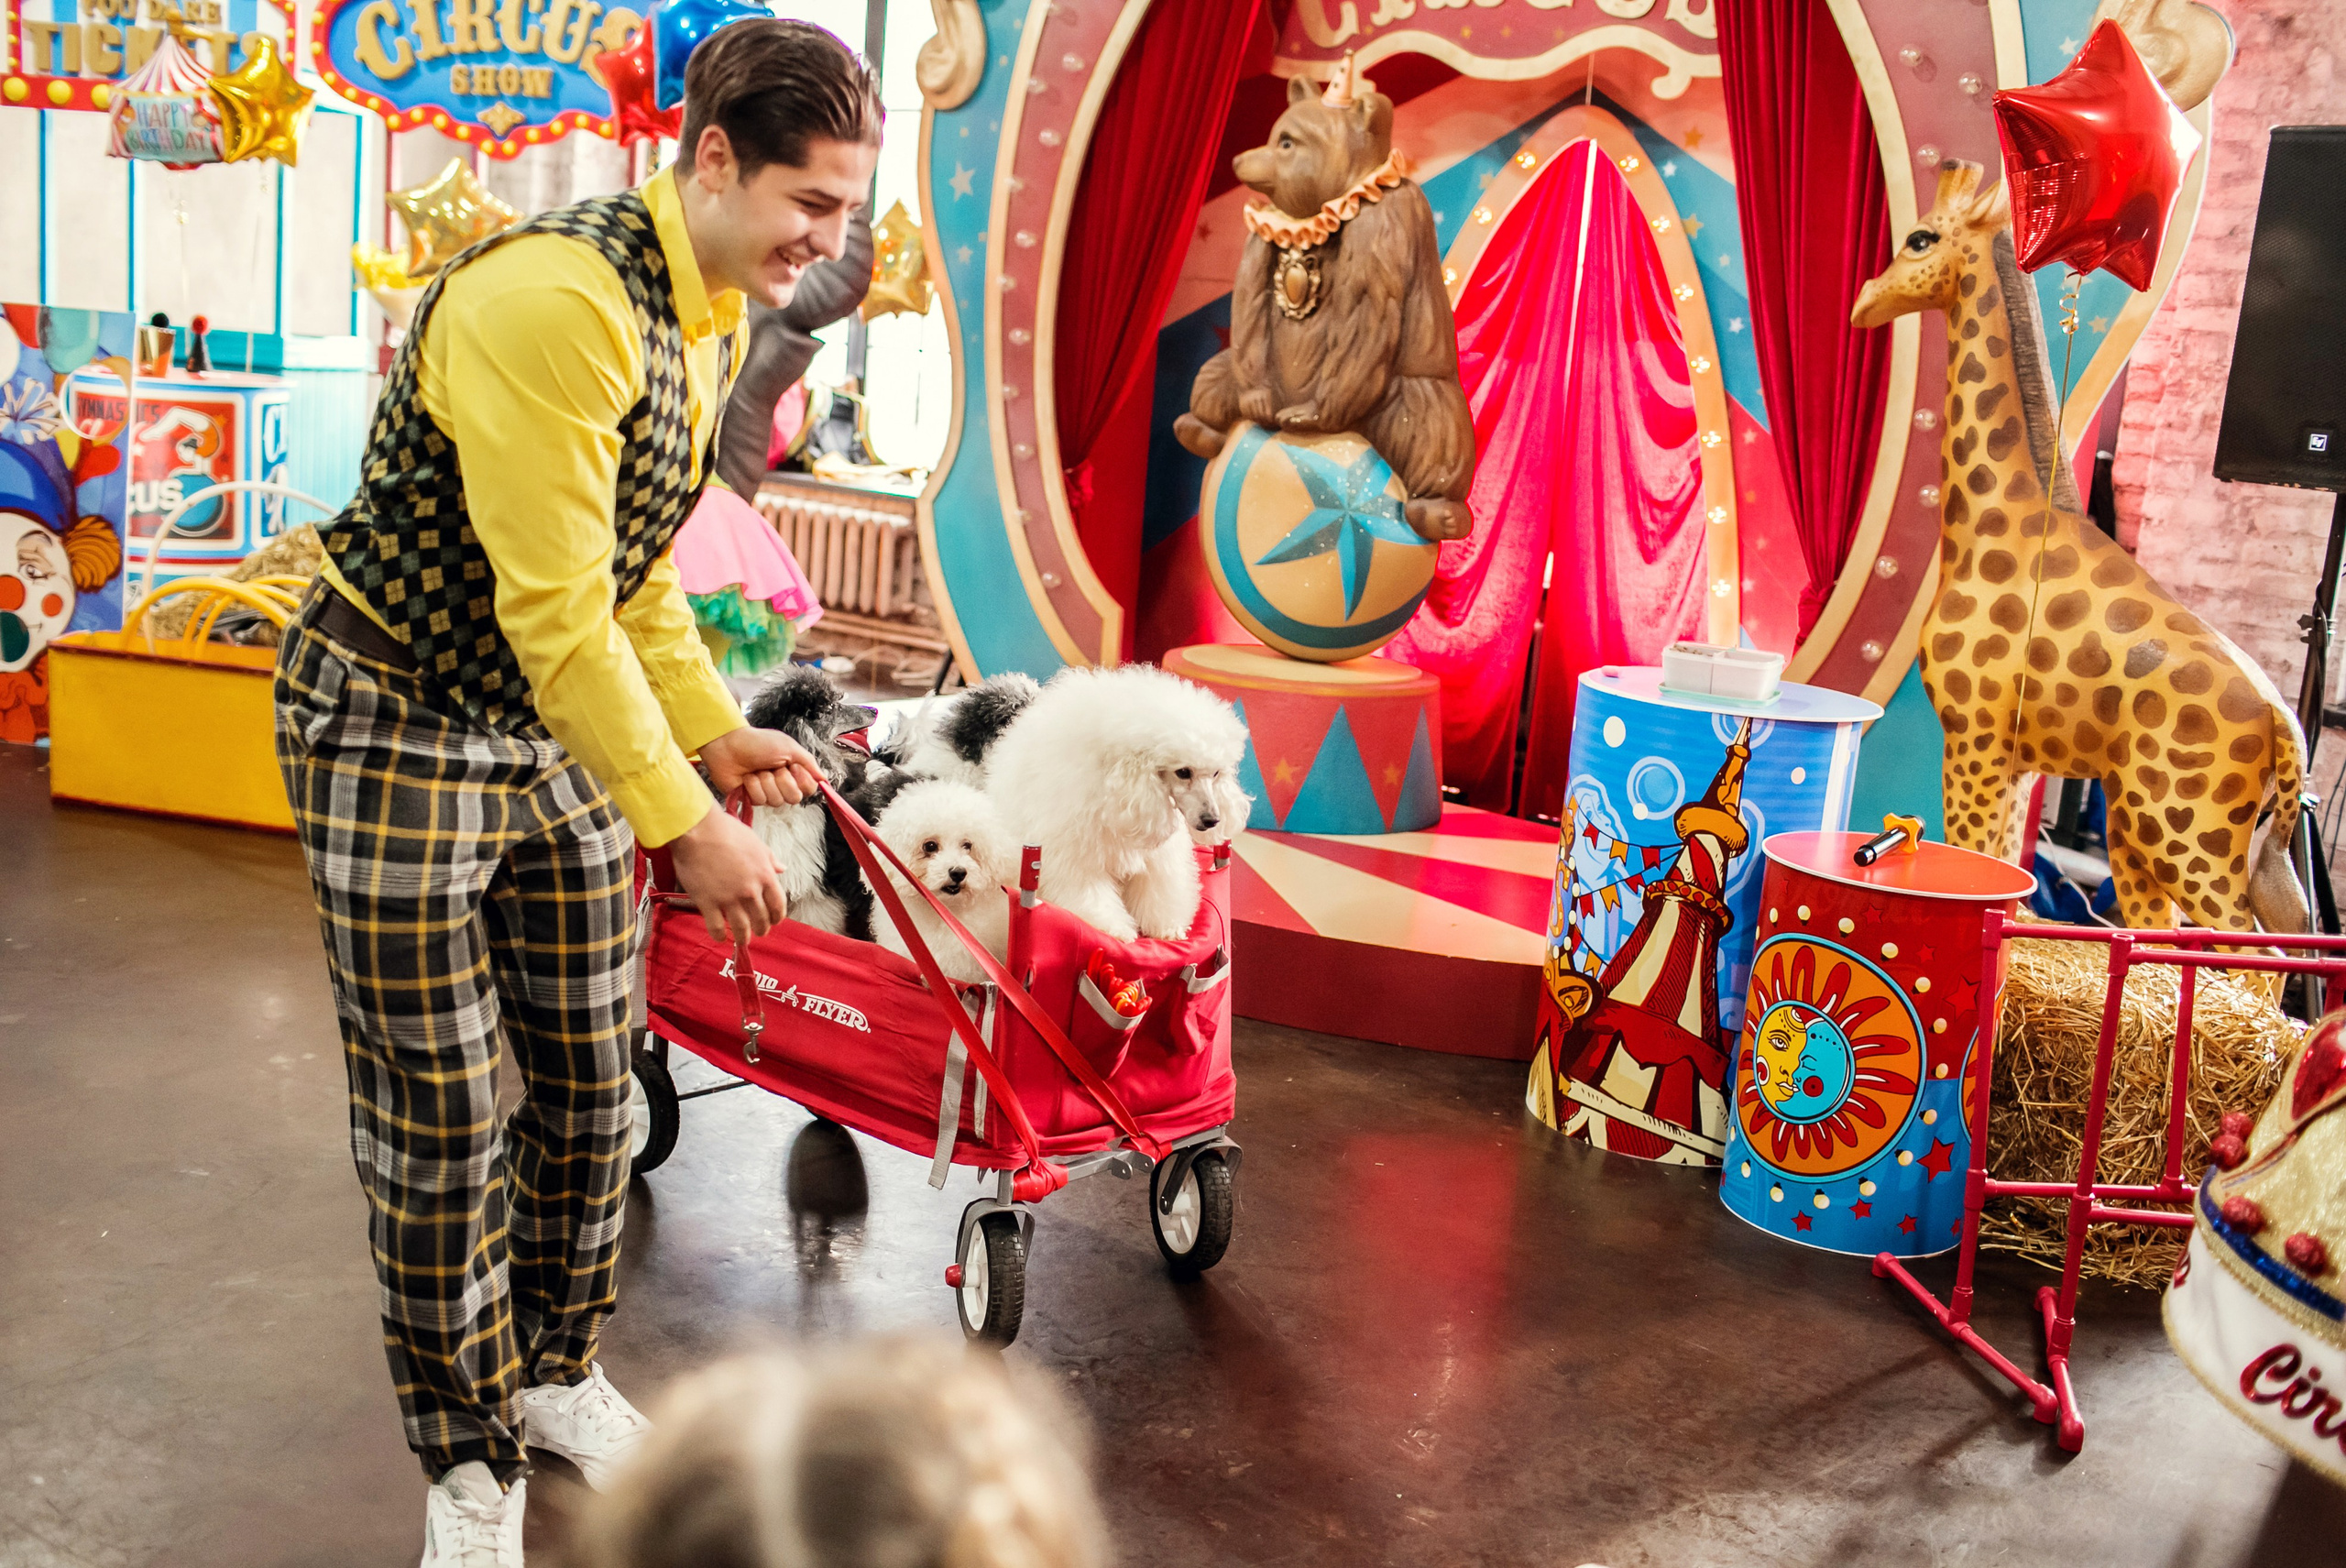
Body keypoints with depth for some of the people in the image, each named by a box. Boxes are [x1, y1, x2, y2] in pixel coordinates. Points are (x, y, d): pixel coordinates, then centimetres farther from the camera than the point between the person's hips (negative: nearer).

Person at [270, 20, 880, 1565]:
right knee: (440, 1127, 3)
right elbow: (554, 610, -27)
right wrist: (686, 822, -24)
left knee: (592, 1088, 13)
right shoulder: (551, 297, -26)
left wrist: (716, 732, 2)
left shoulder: (719, 323, 4)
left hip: (560, 728, 8)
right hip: (399, 728, -8)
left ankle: (557, 1372, 36)